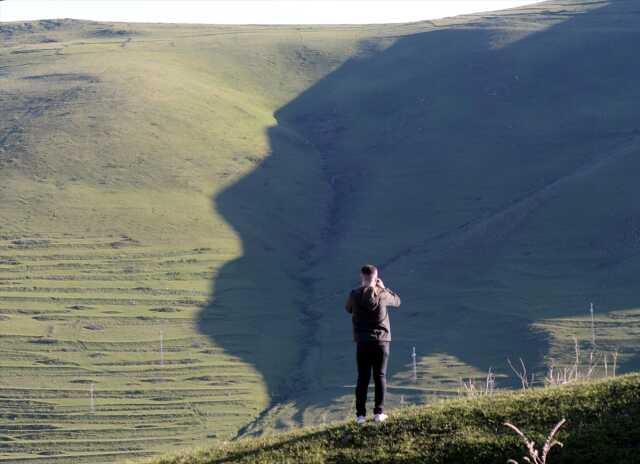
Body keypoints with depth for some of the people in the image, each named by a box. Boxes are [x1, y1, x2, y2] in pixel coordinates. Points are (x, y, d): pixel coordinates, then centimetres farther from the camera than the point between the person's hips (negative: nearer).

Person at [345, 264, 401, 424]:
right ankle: (379, 412, 3)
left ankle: (361, 414, 0)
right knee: (380, 377, 6)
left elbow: (348, 309, 14)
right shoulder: (382, 294, -7)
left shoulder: (355, 294, -7)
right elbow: (397, 301, 12)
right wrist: (383, 288, 21)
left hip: (363, 343, 1)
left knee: (363, 378, 4)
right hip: (381, 340, 0)